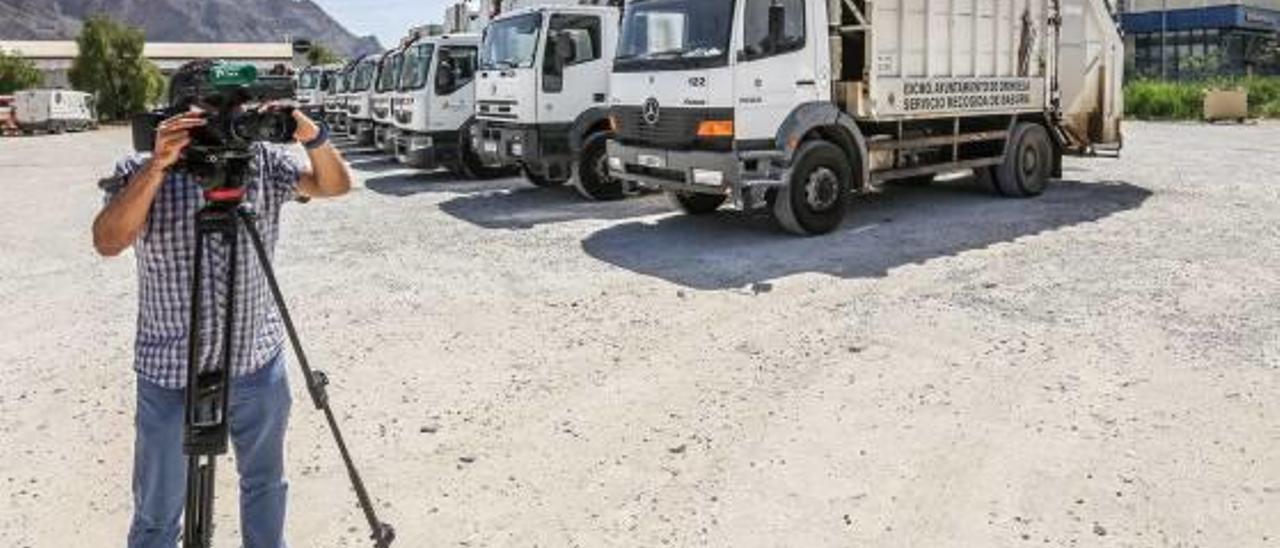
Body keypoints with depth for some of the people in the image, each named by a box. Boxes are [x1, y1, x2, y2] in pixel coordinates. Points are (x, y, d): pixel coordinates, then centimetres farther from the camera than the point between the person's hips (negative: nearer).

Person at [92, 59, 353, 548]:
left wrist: (312, 135, -27)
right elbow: (107, 242, -25)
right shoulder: (140, 172, -10)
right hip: (173, 374, -2)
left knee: (265, 485, 22)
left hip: (259, 362, 3)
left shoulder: (262, 161, -2)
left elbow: (336, 185, -9)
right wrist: (158, 164, -36)